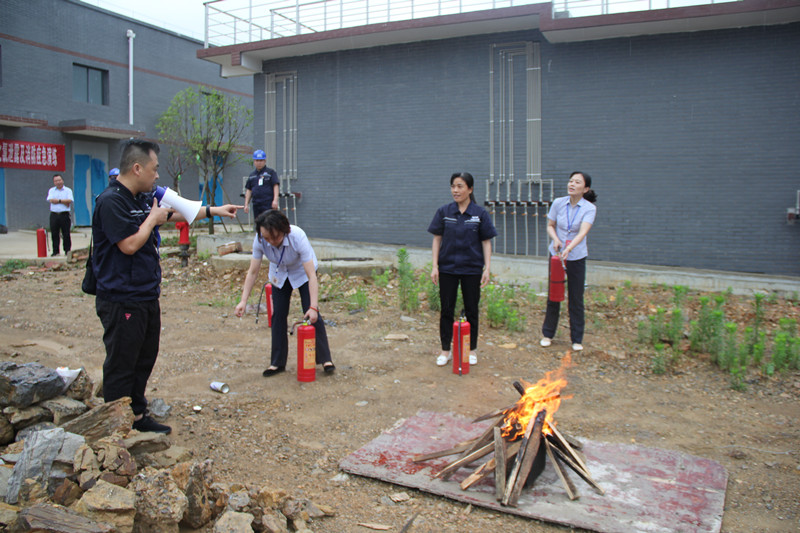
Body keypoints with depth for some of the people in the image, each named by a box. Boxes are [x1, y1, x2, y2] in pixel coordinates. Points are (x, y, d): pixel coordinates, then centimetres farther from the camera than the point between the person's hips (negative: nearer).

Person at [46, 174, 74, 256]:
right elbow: (51, 200, -6)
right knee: (54, 234, 3)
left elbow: (70, 201, -9)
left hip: (64, 215, -2)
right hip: (54, 215, 2)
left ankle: (67, 250, 7)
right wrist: (64, 202, -9)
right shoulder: (51, 190, 12)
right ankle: (55, 251, 9)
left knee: (66, 234, -1)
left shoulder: (68, 190, 7)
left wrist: (58, 200, -9)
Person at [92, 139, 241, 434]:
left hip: (146, 297, 10)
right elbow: (129, 244, -24)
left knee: (144, 360, 18)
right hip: (122, 302, -10)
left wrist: (214, 210, 26)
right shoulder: (111, 202, -17)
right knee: (121, 366, 0)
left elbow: (178, 212, 25)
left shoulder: (143, 199, 11)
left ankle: (138, 416, 30)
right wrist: (152, 220, -10)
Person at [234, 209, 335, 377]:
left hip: (302, 271, -3)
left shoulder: (298, 237, -39)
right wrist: (243, 301, -27)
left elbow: (312, 275, -39)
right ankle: (277, 363, 12)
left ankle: (325, 359, 0)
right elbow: (252, 272, -19)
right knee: (278, 314, 0)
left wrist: (314, 307, -45)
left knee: (312, 315, -12)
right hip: (279, 274, 3)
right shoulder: (260, 240, -29)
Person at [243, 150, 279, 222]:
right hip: (256, 205, 6)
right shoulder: (252, 175, 16)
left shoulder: (270, 172, 1)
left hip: (268, 205, -6)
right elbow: (248, 190, 18)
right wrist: (246, 204, 11)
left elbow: (276, 186, -7)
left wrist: (275, 200, -19)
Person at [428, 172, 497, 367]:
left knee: (471, 310, 9)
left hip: (472, 269, -1)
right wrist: (434, 266, -4)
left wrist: (487, 268, -7)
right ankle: (445, 350, 20)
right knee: (446, 310, 7)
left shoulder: (480, 213, -3)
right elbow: (437, 239, 2)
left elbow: (486, 242, 0)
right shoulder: (444, 212, 0)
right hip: (447, 268, 1)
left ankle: (471, 350, 23)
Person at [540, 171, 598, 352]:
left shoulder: (589, 208, -12)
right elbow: (550, 226, 5)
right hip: (556, 255, 2)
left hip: (577, 257, -2)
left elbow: (583, 232, -26)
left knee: (576, 299, 4)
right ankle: (547, 334, 23)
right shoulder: (558, 203, -5)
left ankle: (577, 339, 18)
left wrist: (568, 249, -42)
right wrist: (556, 240, -17)